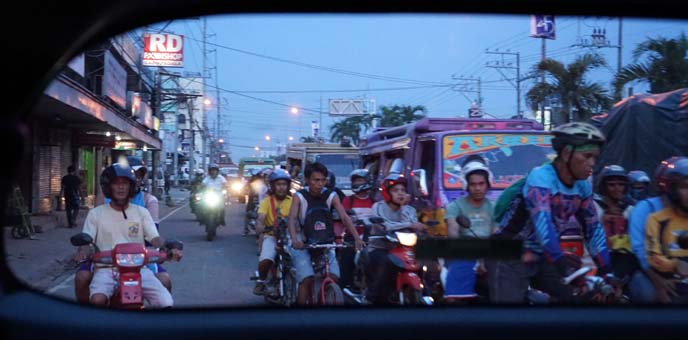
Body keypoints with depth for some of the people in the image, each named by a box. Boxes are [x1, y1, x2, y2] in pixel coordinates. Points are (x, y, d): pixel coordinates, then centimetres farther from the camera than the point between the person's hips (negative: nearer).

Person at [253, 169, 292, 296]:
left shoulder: (292, 201, 4)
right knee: (265, 260, -28)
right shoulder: (267, 201, -1)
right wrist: (260, 228, -35)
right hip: (271, 236, -2)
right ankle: (261, 281, 2)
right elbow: (260, 218, -14)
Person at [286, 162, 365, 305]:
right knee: (306, 279, -18)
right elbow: (292, 218, -21)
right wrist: (294, 239, -41)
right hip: (303, 244, -2)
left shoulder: (331, 196, -3)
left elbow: (345, 217, -13)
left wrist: (357, 238, -28)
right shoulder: (300, 196, -8)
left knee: (333, 277, -12)